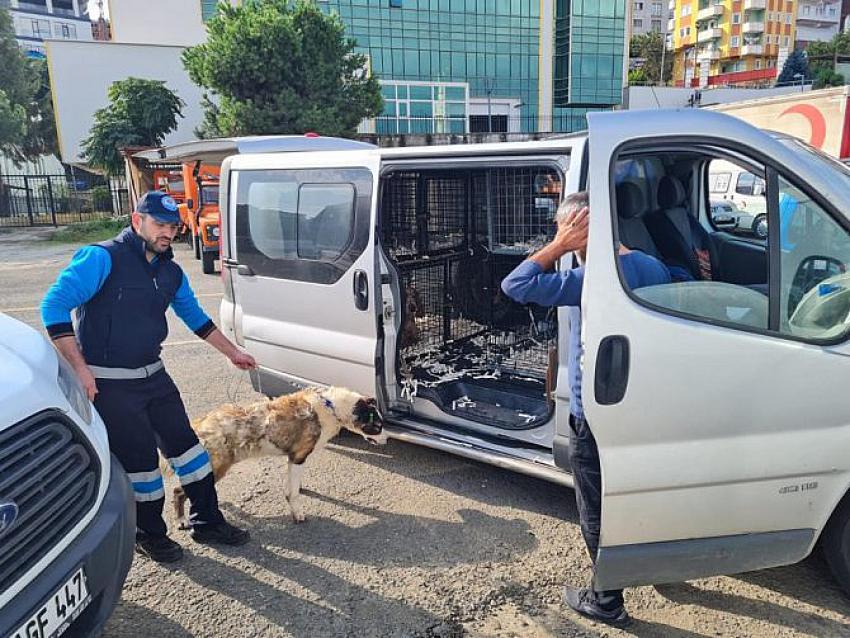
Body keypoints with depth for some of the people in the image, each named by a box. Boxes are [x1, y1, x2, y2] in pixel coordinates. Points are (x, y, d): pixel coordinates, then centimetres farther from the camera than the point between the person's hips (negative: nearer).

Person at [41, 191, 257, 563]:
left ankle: (207, 522, 26)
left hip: (153, 375, 7)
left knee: (184, 443, 10)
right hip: (108, 384, -7)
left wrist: (232, 353, 23)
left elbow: (196, 317, 20)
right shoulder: (102, 259, -15)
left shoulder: (170, 272, 7)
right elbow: (54, 306, -19)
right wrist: (80, 369, -22)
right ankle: (149, 535, 24)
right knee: (139, 458, 1)